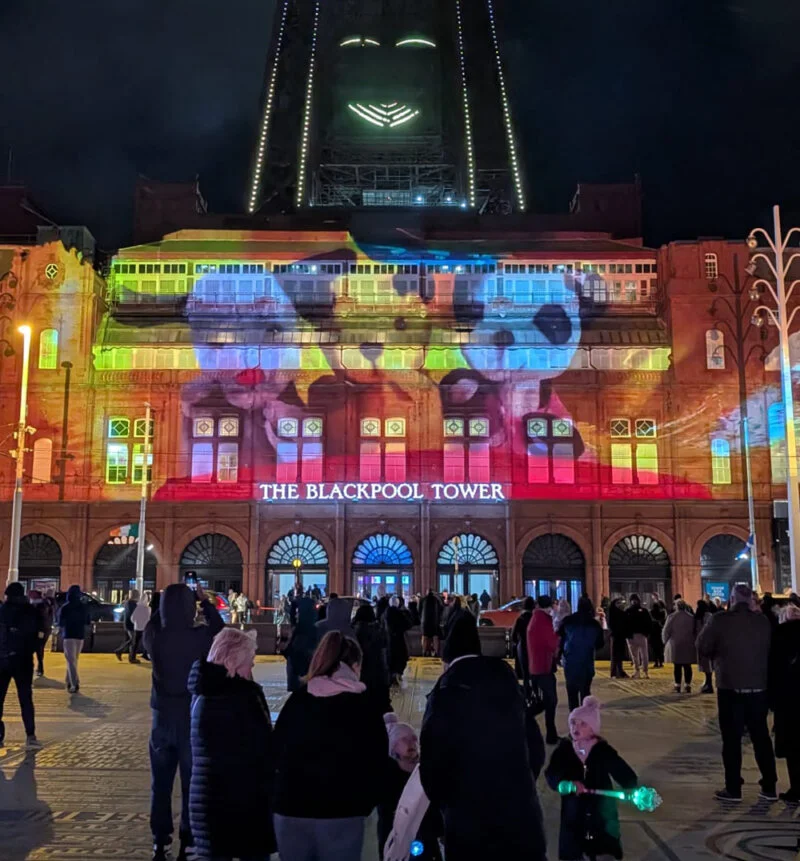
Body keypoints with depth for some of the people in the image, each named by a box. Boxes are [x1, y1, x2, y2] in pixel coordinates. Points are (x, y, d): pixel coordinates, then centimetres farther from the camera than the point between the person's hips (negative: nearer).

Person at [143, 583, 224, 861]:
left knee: (161, 783, 14)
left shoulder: (154, 637, -10)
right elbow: (221, 630, 6)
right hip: (194, 718, -2)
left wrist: (169, 600, 14)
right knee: (192, 784, 9)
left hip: (163, 717, 2)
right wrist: (205, 601, 13)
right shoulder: (201, 636, -15)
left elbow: (153, 624, 14)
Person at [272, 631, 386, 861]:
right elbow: (376, 761, -2)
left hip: (291, 807, 3)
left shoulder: (296, 700, 6)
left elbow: (276, 752, 9)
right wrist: (367, 802, 10)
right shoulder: (362, 706, -2)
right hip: (342, 811, -3)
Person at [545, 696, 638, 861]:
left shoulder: (604, 751, -11)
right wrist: (569, 782, -42)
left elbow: (627, 776, -19)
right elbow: (551, 776, -22)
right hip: (574, 817, 1)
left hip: (602, 817, -1)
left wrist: (635, 793, -41)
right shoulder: (563, 750, -8)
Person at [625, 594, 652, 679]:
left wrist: (647, 633, -12)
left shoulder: (643, 610, 5)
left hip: (642, 634, -2)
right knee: (634, 655, 6)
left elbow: (649, 622, 0)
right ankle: (637, 671, 13)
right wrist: (627, 634, -8)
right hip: (631, 635, 2)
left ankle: (645, 671, 2)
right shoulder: (628, 611, 8)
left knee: (644, 654, -2)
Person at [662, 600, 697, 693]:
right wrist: (693, 641, 12)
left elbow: (666, 631, -5)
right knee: (687, 666, 5)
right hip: (688, 645, 2)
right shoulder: (691, 617, 2)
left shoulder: (671, 617, -6)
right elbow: (695, 631, 3)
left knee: (677, 666, 2)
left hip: (675, 645, -2)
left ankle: (677, 686, 2)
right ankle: (687, 685, 5)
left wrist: (665, 641, 8)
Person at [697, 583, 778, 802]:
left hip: (730, 687, -3)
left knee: (732, 739, 4)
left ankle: (733, 789, 6)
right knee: (761, 737, 13)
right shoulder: (763, 621, -1)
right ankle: (769, 787, 16)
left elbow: (702, 647, -7)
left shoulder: (721, 619, -11)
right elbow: (770, 650, 9)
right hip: (758, 687, 3)